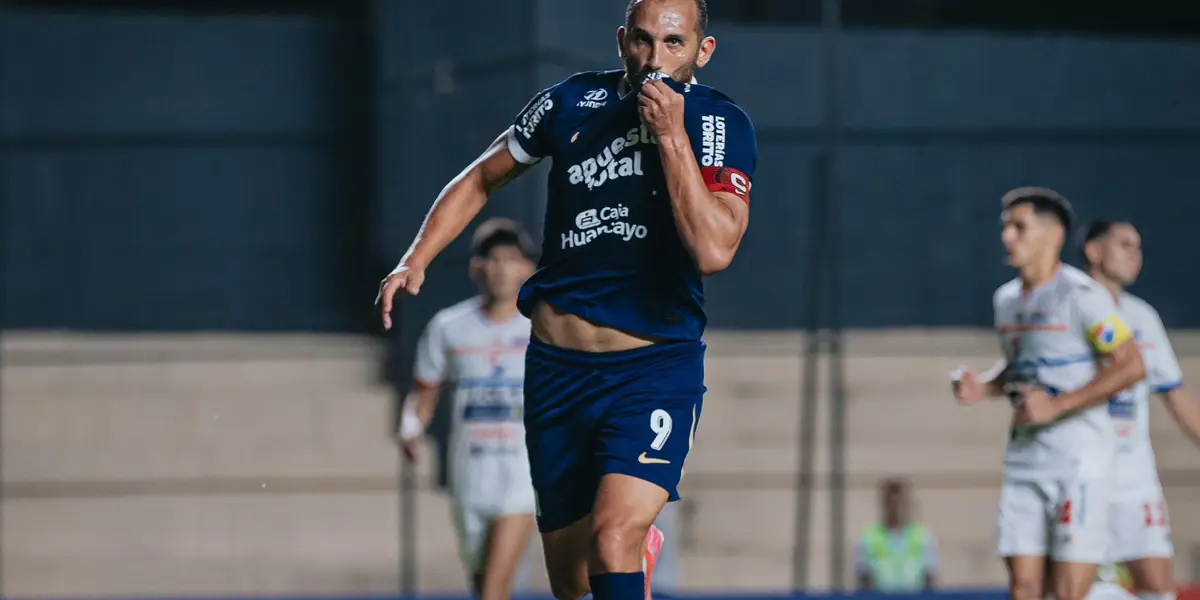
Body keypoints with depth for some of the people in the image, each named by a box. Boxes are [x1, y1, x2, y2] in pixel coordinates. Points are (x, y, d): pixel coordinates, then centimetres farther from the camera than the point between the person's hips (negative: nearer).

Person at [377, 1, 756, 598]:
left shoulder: (720, 123, -7)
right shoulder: (572, 102, 2)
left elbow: (713, 250, -21)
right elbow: (482, 177, 18)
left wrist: (671, 135, -22)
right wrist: (415, 261, 7)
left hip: (656, 367, -4)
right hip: (558, 365, 4)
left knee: (613, 538, -27)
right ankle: (641, 546, 45)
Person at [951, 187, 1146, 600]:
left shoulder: (1081, 295, -10)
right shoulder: (1005, 299, 13)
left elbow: (1131, 365, -15)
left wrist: (1056, 406, -18)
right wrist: (983, 387, 6)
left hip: (1079, 456, -7)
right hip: (1024, 456, 7)